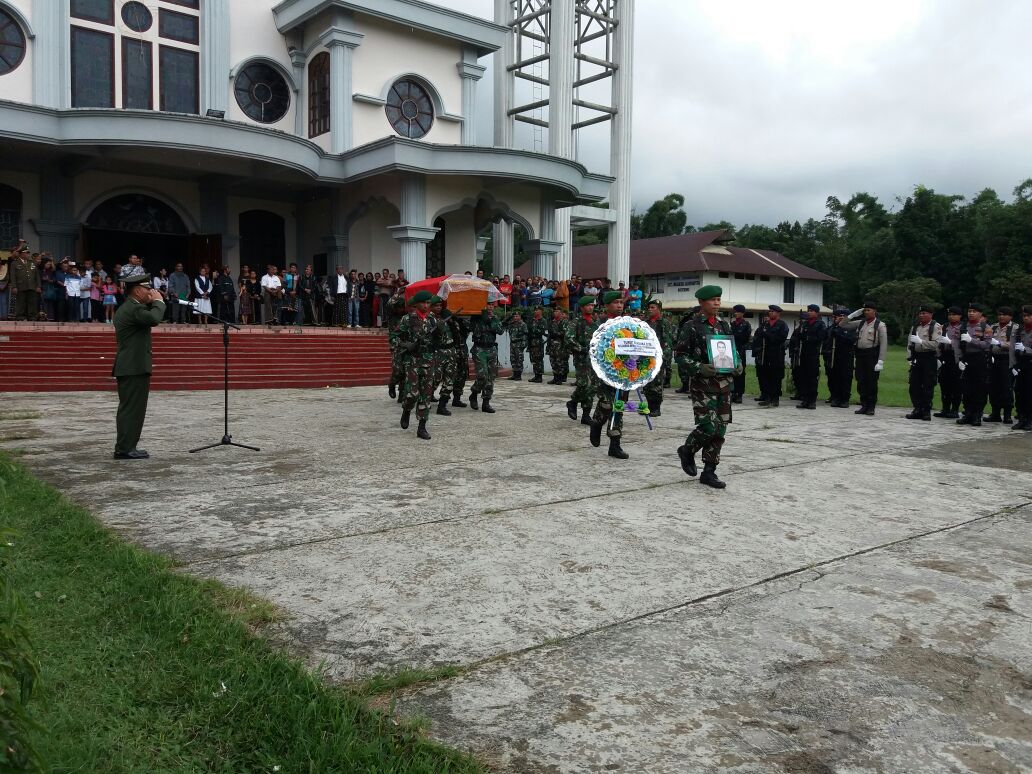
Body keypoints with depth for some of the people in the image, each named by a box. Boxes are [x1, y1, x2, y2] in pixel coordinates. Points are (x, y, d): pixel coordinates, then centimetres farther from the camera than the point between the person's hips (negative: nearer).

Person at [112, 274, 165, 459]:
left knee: (129, 408, 14)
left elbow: (149, 319, 23)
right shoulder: (134, 309, -15)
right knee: (132, 409, -7)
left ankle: (125, 447, 19)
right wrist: (158, 301, -14)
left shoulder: (126, 308, 18)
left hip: (128, 367, 11)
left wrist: (151, 303, 11)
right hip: (135, 367, -11)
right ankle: (125, 449, -6)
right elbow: (154, 319, -30)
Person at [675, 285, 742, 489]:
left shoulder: (724, 325, 13)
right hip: (703, 385, -6)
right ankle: (687, 451, 15)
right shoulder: (692, 327, -4)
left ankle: (709, 471, 14)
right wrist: (699, 368, -19)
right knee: (708, 426, -14)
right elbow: (680, 354, -6)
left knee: (720, 430, 5)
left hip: (724, 384, 6)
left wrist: (737, 365, 3)